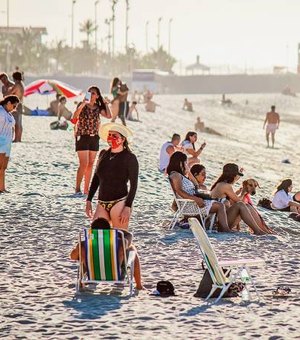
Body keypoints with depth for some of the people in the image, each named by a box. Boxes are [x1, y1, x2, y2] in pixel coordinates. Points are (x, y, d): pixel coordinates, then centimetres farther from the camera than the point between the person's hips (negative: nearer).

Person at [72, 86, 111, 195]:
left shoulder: (98, 108, 9)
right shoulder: (82, 105, -4)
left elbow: (109, 116, -5)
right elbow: (75, 116, -22)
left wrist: (105, 103, 3)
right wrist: (83, 103, -28)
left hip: (94, 138, 5)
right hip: (82, 137, -5)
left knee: (90, 165, 6)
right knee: (84, 164, -12)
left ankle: (86, 190, 11)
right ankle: (77, 188, -3)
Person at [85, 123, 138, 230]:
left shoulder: (129, 158, -5)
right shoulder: (103, 154, 11)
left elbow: (133, 185, -7)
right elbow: (96, 179, 20)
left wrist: (128, 207, -15)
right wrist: (89, 200, 16)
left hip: (119, 202, -5)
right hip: (102, 204, 5)